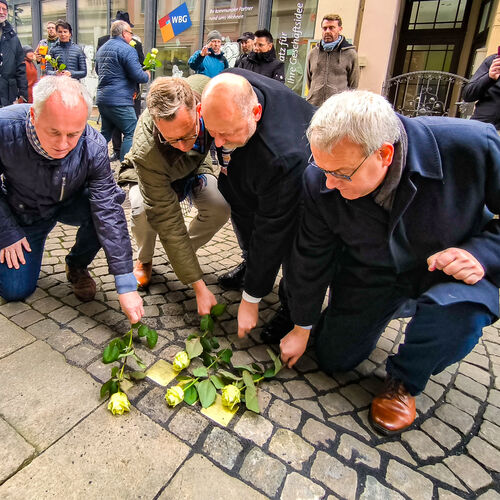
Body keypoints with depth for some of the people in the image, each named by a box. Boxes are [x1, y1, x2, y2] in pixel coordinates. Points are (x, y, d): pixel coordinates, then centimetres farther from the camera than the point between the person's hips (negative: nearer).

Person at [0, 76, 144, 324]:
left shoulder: (94, 147, -32)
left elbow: (109, 214, -34)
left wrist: (126, 285, -36)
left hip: (71, 203, 1)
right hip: (22, 213, 0)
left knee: (104, 208, -33)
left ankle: (77, 266, -2)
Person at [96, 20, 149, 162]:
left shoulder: (101, 49, 19)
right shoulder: (127, 50, -9)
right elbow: (138, 75, -15)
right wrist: (147, 75, 5)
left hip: (102, 98, 9)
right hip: (119, 101, -9)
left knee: (105, 133, 18)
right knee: (131, 134, -5)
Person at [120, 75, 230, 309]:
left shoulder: (202, 86, -34)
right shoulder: (146, 152, -42)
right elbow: (169, 223, -40)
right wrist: (199, 287, -39)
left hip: (194, 167, 3)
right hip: (151, 173, -3)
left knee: (221, 207, -27)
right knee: (143, 210, -36)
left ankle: (186, 254, 3)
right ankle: (144, 260, -1)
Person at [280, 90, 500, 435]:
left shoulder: (471, 145, -30)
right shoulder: (319, 181, -23)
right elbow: (310, 257, -9)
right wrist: (302, 328, 0)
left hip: (451, 269, -1)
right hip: (369, 274, 2)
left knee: (460, 314, -36)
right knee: (333, 359, 6)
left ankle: (405, 381, -1)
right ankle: (384, 311, 36)